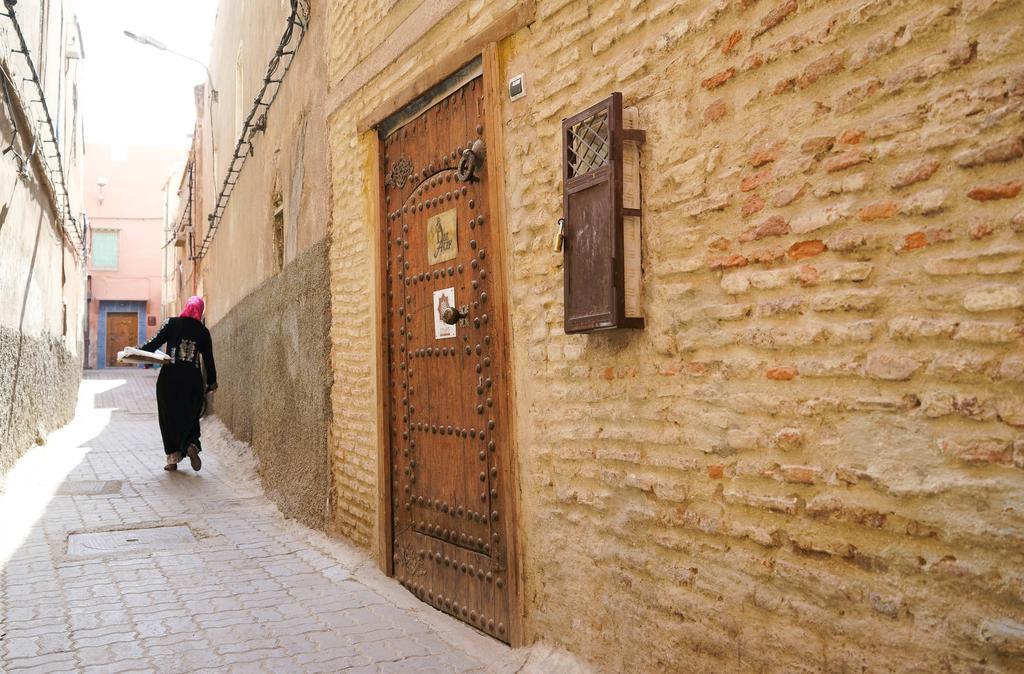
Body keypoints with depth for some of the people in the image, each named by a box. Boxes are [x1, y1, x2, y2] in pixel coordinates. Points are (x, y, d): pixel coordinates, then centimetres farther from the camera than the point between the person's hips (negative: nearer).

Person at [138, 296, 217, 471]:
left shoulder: (171, 324, -2)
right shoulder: (203, 331, 2)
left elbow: (155, 342, -8)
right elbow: (208, 358, 6)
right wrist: (212, 381, 17)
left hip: (169, 377, -1)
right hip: (192, 380, 1)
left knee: (169, 417, 9)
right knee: (190, 417, 12)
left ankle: (172, 457, 10)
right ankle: (191, 445, -14)